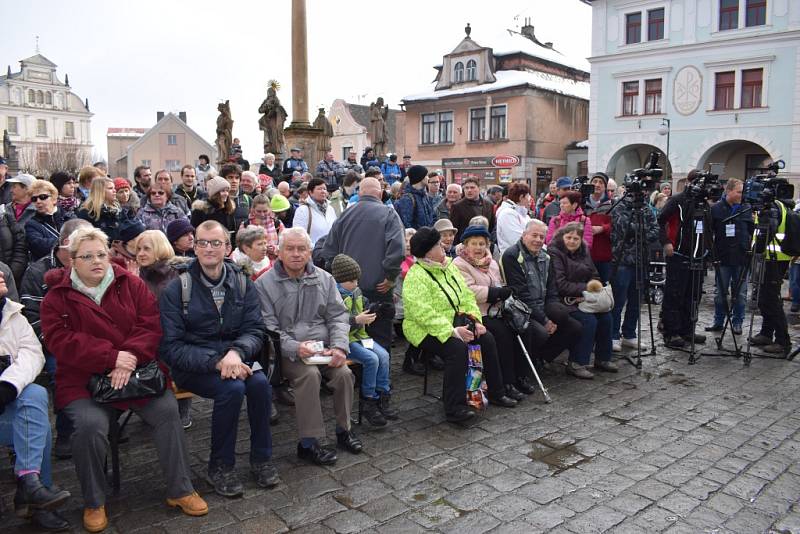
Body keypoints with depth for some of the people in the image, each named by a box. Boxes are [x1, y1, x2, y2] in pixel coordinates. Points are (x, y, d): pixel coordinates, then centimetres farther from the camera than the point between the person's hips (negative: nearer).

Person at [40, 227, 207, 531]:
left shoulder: (130, 284, 7)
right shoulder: (57, 296, 3)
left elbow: (152, 324, -1)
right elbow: (61, 341, -9)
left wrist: (131, 356, -18)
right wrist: (112, 357, -20)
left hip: (137, 370, 2)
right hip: (82, 380, -1)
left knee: (167, 409, -20)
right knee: (90, 424, -28)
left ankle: (180, 490, -4)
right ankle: (94, 502, -2)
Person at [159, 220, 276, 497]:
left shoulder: (243, 284, 4)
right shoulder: (176, 289, -6)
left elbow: (255, 330, -1)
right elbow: (171, 347, -10)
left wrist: (236, 353, -24)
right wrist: (216, 361, -23)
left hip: (236, 357, 3)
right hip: (192, 366, -3)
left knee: (260, 383, -26)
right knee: (232, 388, -30)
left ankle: (261, 458, -4)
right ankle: (220, 467, -9)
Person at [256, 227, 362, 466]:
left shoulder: (324, 279, 11)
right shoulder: (265, 284, -1)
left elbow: (338, 316, 10)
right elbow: (268, 327, -7)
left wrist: (339, 346, -9)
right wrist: (295, 347, -23)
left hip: (324, 348, 4)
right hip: (287, 352, -3)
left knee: (344, 373, -22)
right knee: (309, 374, -31)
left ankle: (344, 430, 1)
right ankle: (308, 443, -19)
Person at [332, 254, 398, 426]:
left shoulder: (356, 291, 11)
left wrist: (368, 316, 4)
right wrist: (356, 320, -24)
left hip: (359, 334, 7)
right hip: (343, 339, -7)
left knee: (383, 354, -14)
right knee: (371, 359, -24)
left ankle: (383, 398, -5)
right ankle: (369, 403, -11)